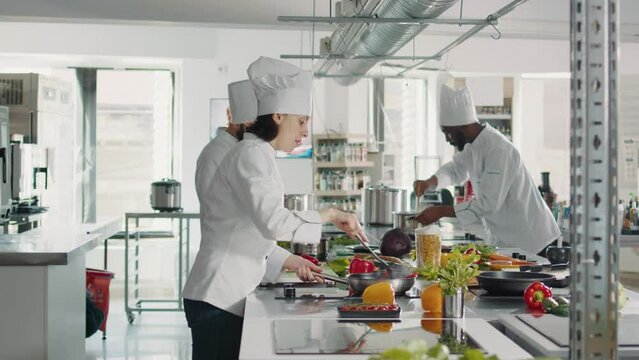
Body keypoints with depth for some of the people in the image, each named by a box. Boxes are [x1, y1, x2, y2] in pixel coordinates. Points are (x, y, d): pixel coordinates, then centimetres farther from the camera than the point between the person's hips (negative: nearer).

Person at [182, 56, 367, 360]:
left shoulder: (258, 155, 18)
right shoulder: (251, 153, -12)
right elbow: (273, 221, -26)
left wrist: (289, 261, 13)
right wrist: (330, 214, -16)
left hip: (229, 297, 10)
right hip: (219, 298, -10)